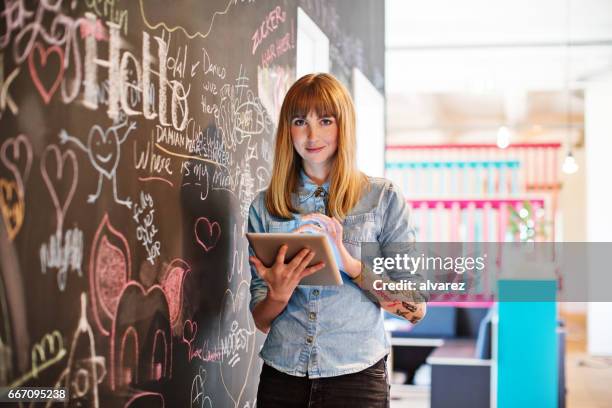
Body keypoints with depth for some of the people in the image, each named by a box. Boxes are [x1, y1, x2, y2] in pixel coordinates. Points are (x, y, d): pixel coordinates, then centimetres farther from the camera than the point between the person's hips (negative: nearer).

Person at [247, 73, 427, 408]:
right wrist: (278, 294, -14)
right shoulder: (264, 207, 3)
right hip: (282, 377, 2)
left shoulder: (383, 198, -2)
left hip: (357, 377, -2)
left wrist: (350, 264, -19)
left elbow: (415, 308, -6)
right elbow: (261, 320, 7)